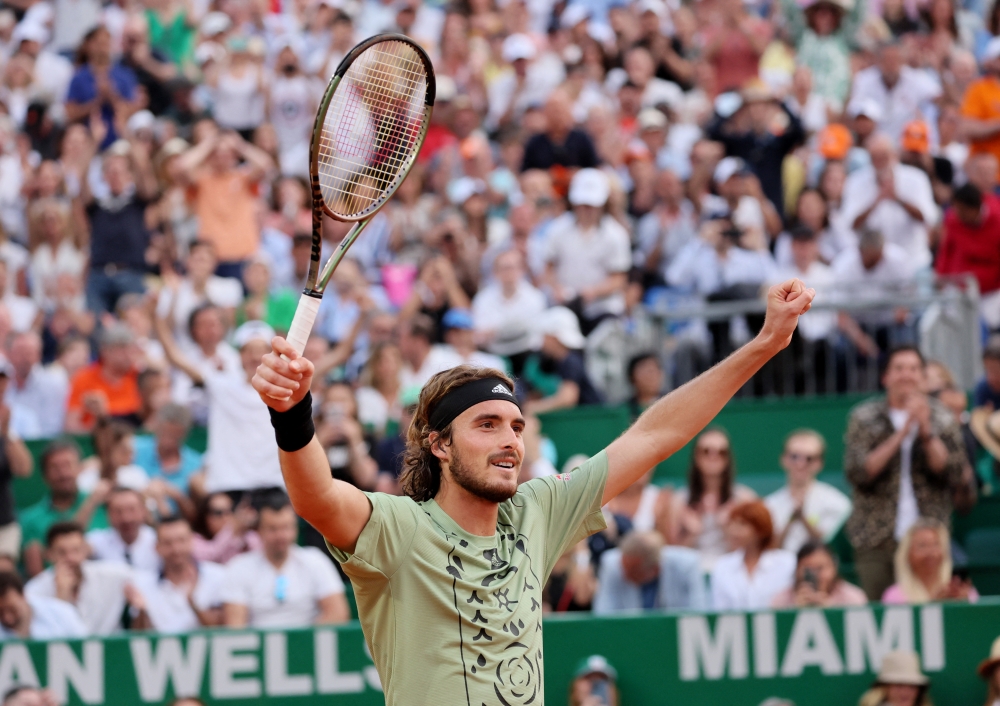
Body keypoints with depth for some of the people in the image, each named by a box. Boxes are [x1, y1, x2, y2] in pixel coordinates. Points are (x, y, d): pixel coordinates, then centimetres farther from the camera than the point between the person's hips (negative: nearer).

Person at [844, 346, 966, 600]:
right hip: (876, 541, 0)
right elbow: (857, 473, -7)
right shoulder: (864, 417, 6)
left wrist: (926, 432, -13)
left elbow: (954, 475, -1)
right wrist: (900, 434, -14)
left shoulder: (941, 418, 9)